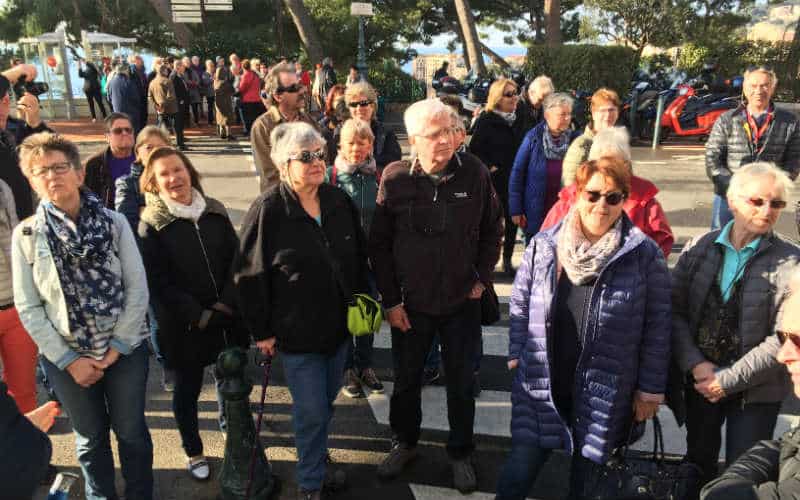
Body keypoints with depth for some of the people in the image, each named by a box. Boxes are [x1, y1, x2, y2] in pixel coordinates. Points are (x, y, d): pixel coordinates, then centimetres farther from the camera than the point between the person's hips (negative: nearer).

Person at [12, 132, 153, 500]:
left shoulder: (114, 222, -7)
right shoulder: (26, 235, -6)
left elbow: (137, 289, -8)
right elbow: (28, 308, -5)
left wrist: (117, 347, -12)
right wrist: (69, 360, -10)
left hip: (124, 351, 0)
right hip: (66, 358, 1)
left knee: (132, 433, 14)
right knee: (91, 439, 18)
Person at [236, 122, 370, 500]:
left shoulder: (340, 202, 0)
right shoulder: (268, 210, -14)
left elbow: (359, 257, 11)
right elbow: (250, 276, -11)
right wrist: (261, 330, -9)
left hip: (340, 325, 5)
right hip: (297, 332, -5)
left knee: (326, 401, 20)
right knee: (311, 411, 2)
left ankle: (317, 452, 46)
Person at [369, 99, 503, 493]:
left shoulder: (474, 172, -10)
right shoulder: (395, 178, -11)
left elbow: (492, 229, 4)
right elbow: (379, 244, -4)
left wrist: (482, 278, 0)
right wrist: (390, 300, -5)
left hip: (463, 302, 0)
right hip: (410, 304, 0)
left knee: (461, 382, 15)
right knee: (405, 379, 17)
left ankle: (461, 452, 37)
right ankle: (404, 443, 42)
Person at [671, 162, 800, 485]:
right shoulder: (699, 248, -4)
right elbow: (674, 310, -6)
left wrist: (728, 380, -18)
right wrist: (695, 365, -17)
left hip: (756, 391, -2)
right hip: (699, 382, 2)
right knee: (698, 461, 22)